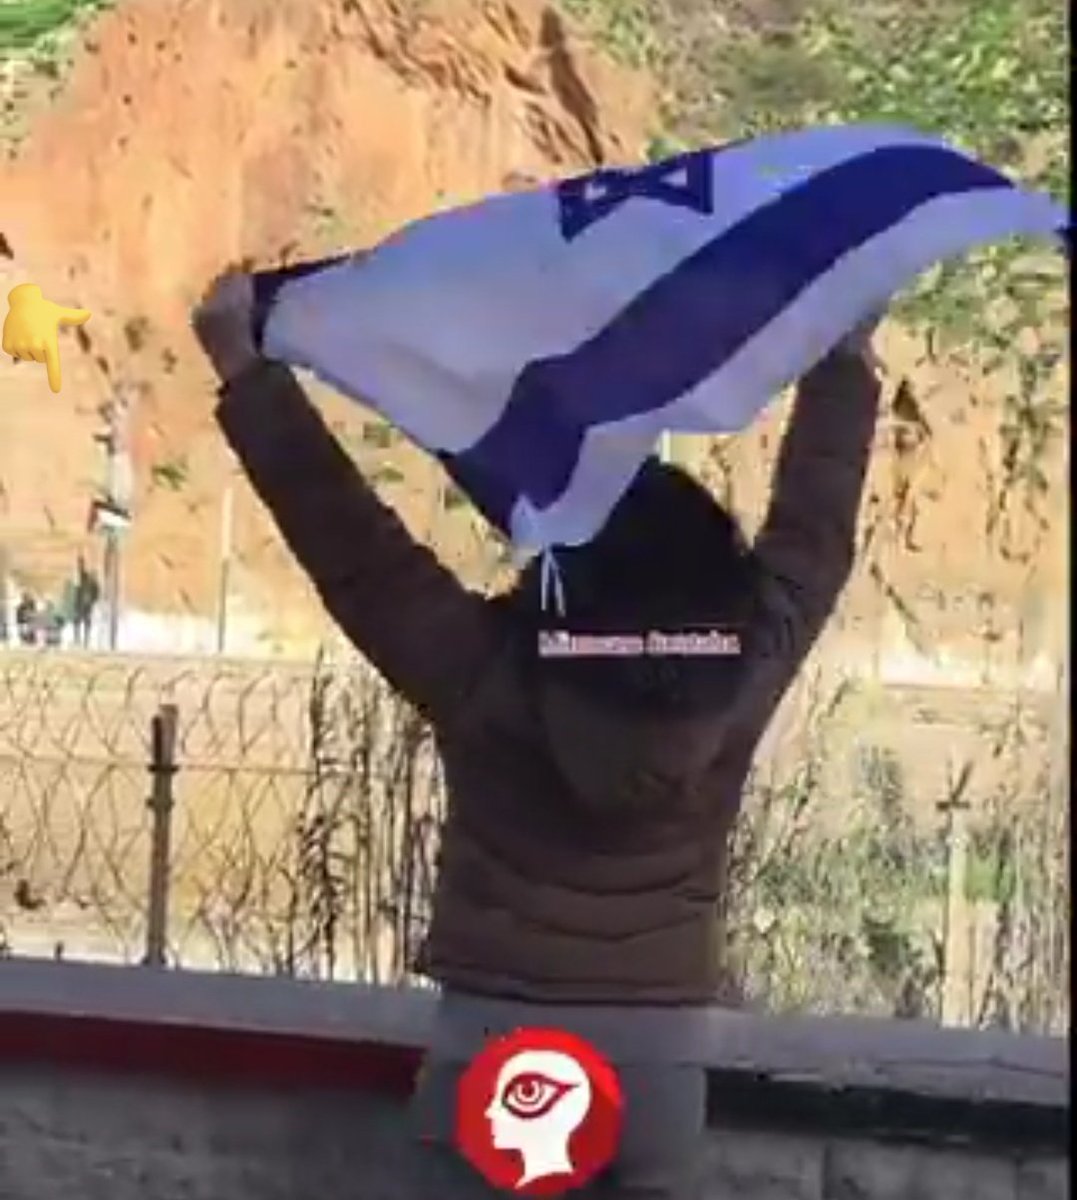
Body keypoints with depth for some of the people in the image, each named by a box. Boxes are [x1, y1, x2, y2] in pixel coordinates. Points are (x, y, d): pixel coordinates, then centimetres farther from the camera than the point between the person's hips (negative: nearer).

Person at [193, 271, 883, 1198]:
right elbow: (815, 528, 8)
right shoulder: (743, 679, -6)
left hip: (490, 1049, -1)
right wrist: (848, 359, 23)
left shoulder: (487, 675, -11)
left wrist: (245, 367, 2)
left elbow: (344, 533, -6)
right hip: (657, 1057, 2)